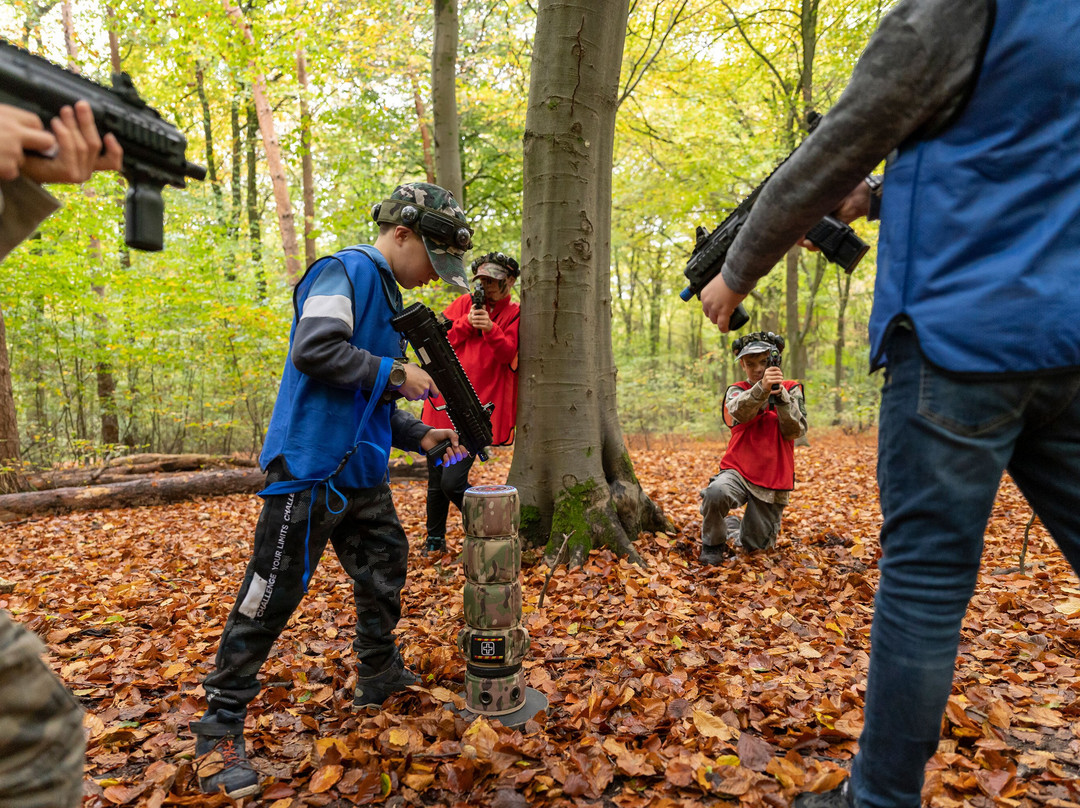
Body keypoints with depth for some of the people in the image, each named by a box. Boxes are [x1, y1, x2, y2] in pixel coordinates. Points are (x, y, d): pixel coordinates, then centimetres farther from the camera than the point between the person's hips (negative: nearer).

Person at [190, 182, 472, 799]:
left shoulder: (389, 296, 19)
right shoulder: (347, 271, -9)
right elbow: (314, 349, -26)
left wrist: (419, 435, 11)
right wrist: (395, 372, -17)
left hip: (362, 475, 10)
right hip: (310, 471, -10)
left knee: (384, 574, 18)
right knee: (272, 596, -1)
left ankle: (380, 677, 38)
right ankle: (221, 729, 14)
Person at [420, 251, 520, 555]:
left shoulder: (514, 315, 4)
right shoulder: (463, 304, 11)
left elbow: (509, 354, -12)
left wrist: (490, 328, -28)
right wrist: (467, 322, -11)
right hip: (443, 405, 4)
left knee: (452, 482, -13)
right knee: (435, 481, 11)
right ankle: (435, 541, 30)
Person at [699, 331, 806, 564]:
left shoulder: (791, 390, 5)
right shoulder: (736, 391, 3)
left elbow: (796, 431, -11)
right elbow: (740, 412, -23)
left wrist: (780, 394, -25)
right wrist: (761, 388, -43)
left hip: (773, 481, 1)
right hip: (738, 471, -1)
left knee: (754, 546, 8)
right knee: (716, 492, -36)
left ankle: (736, 532, 46)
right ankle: (713, 543, -6)